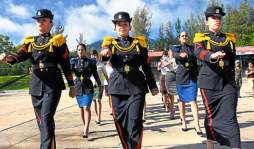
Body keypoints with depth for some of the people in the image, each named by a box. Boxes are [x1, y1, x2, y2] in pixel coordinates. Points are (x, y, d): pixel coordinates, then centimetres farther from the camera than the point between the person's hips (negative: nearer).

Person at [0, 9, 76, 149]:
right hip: (36, 85, 5)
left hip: (53, 84, -5)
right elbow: (20, 55, -4)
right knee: (41, 120, 11)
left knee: (46, 117, -15)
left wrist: (72, 86, 2)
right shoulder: (30, 41, 13)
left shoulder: (57, 40, 2)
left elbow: (66, 65, 2)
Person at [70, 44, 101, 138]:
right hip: (78, 86, 3)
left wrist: (99, 85, 6)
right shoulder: (74, 61, 5)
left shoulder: (91, 62, -1)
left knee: (86, 108, -13)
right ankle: (85, 127, 30)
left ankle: (85, 131, -17)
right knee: (81, 108, 13)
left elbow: (95, 74, 4)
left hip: (88, 87, -3)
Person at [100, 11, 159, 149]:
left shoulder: (139, 42, 8)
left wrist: (153, 86, 10)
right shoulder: (110, 42, 7)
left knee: (135, 121, -8)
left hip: (137, 86, -1)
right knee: (121, 122, 7)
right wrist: (105, 52, -40)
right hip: (117, 87, 1)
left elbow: (146, 66, 10)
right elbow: (104, 56, -16)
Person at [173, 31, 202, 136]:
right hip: (181, 76, -1)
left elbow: (195, 62, 16)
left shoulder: (192, 48, 13)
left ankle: (197, 125, -12)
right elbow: (175, 54, -19)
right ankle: (183, 122, 20)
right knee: (182, 100, 6)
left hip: (192, 76, 1)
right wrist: (181, 55, -42)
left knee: (193, 100, -8)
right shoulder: (176, 48, 6)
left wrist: (198, 75, 13)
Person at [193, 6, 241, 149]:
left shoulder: (230, 38, 12)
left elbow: (232, 61, 18)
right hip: (209, 82, -2)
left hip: (228, 82, 2)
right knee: (211, 114, 7)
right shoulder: (201, 38, 1)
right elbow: (199, 52, -21)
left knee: (230, 117, -4)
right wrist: (212, 55, -41)